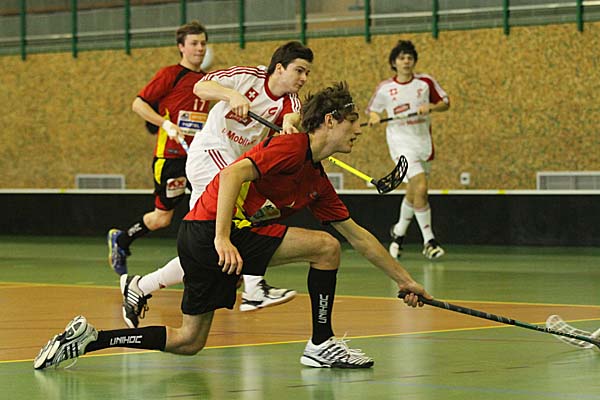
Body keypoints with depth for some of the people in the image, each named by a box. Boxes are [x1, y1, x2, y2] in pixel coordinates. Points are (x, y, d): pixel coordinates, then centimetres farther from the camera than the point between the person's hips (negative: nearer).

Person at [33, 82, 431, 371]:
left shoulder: (318, 182, 18)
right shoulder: (290, 147, -10)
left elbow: (359, 236, 24)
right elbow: (232, 175, -22)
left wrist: (406, 280, 24)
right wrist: (222, 238, -31)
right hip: (210, 229, -9)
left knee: (187, 341, 12)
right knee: (325, 246, -10)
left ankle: (87, 339, 12)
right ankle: (321, 344, 0)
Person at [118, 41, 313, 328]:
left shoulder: (288, 100, 2)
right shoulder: (248, 77, -8)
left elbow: (294, 115, -22)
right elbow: (201, 87, -16)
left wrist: (289, 122, -46)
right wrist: (232, 95, -35)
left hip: (231, 164, 7)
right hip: (208, 152, -7)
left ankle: (138, 287, 23)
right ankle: (255, 288, -37)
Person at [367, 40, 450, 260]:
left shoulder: (426, 82, 1)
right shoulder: (385, 88, -1)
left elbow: (445, 102, 7)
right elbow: (372, 108, 13)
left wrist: (431, 107, -13)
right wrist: (374, 116, -10)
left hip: (423, 142, 3)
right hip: (401, 143, -3)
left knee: (413, 194, 13)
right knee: (420, 187, -21)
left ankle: (399, 231, 38)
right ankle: (428, 240, -12)